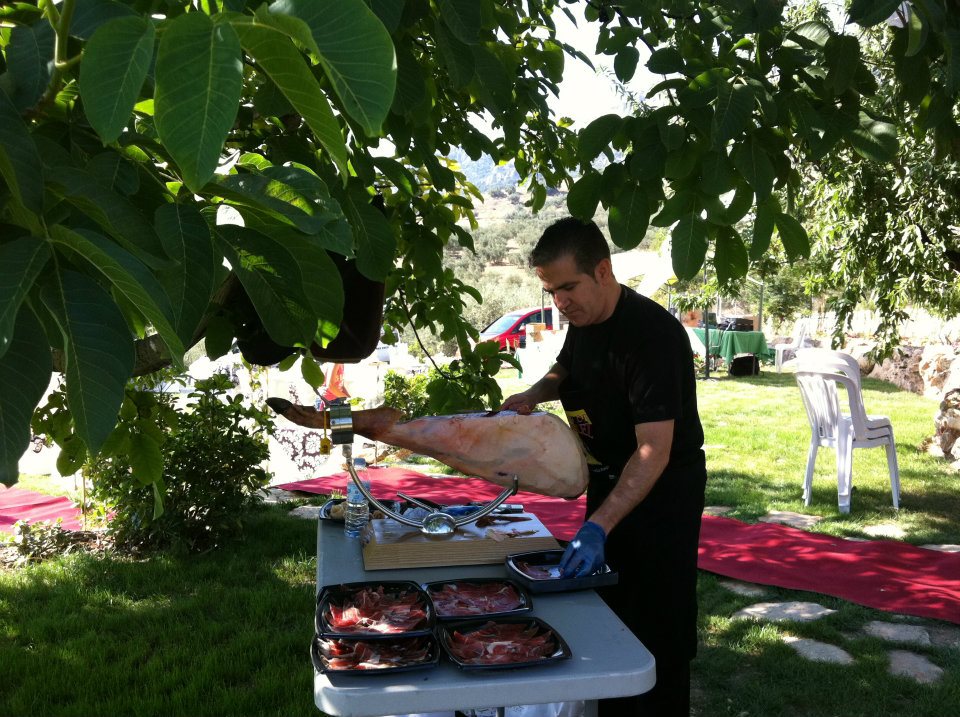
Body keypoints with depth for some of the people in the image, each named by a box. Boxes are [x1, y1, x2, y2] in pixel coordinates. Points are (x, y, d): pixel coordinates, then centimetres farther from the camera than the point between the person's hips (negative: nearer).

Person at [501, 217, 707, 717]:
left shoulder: (652, 334, -28)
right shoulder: (583, 320, -2)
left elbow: (654, 452, -34)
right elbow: (567, 369, 21)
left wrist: (597, 527, -42)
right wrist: (535, 394, -1)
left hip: (661, 492, -8)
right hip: (608, 485, 8)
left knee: (656, 632, 2)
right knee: (607, 615, 19)